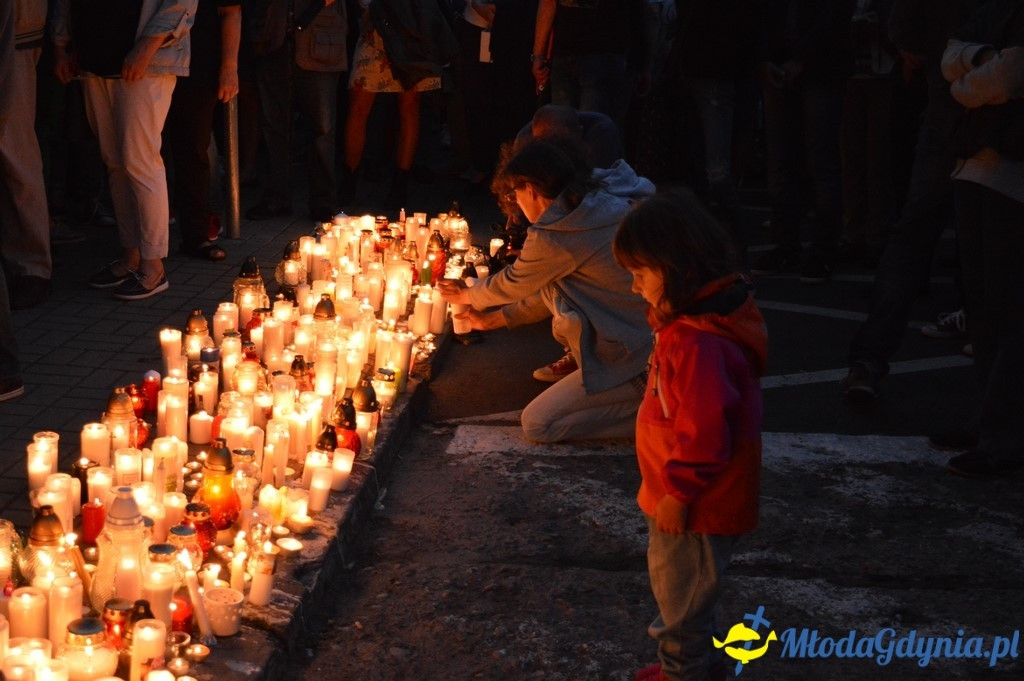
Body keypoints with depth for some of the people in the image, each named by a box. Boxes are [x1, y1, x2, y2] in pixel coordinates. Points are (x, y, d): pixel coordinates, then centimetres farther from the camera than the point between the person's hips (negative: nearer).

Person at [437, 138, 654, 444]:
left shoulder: (553, 238, -20)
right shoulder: (602, 198, 7)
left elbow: (512, 283, 2)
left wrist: (466, 295, 23)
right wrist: (494, 318, 26)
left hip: (639, 358, -9)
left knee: (537, 424, 2)